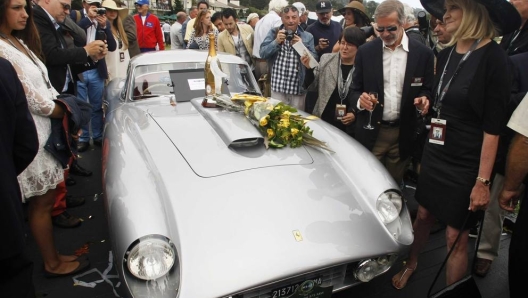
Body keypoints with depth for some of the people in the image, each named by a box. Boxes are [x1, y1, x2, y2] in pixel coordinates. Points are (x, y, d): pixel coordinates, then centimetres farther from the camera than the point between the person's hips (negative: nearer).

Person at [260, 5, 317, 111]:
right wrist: (276, 41, -17)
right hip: (277, 87, 0)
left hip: (298, 89, 0)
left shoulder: (308, 37, 4)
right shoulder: (274, 33, 5)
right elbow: (263, 54, -3)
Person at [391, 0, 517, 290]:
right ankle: (410, 264, 44)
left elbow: (493, 126, -16)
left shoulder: (493, 57, -15)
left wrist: (483, 180, -16)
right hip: (435, 155, 6)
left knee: (456, 237, 6)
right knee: (423, 215, 20)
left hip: (466, 165, -6)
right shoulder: (446, 54, 4)